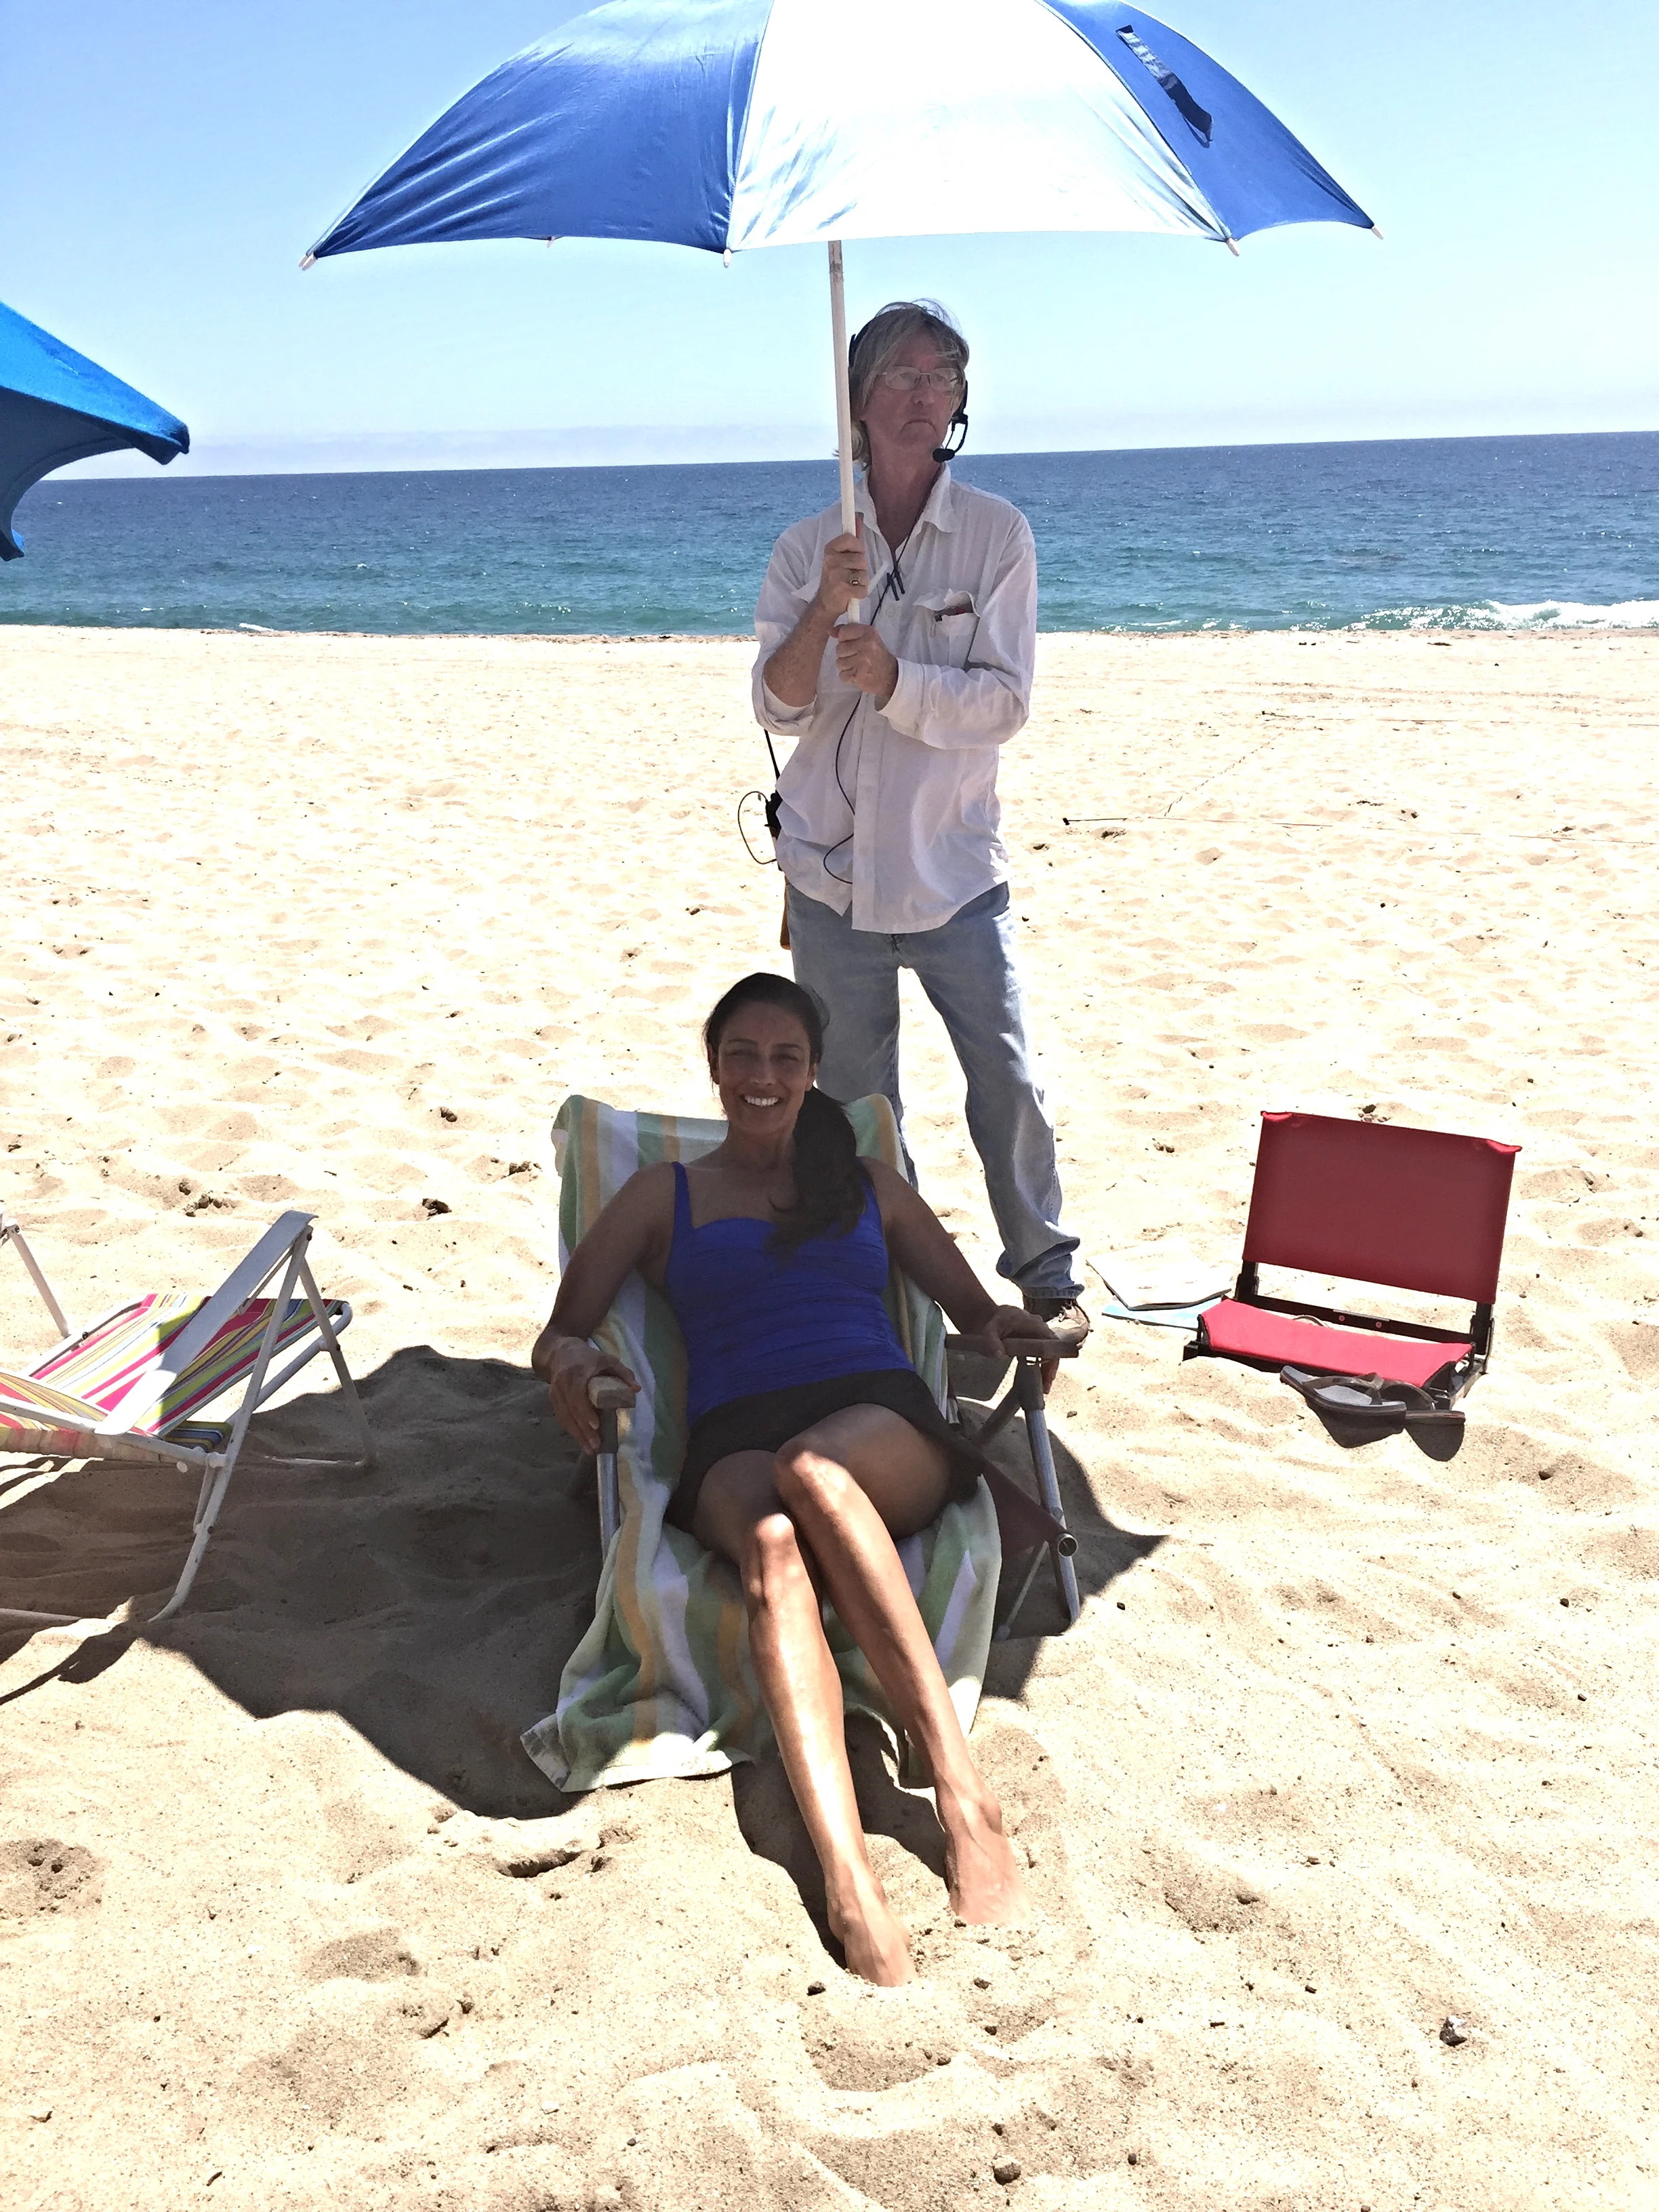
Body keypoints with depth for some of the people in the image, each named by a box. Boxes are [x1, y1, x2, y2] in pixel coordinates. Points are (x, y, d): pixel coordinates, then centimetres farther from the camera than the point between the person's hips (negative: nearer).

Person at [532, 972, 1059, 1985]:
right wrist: (570, 1357, -8)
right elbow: (559, 1333, 18)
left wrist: (1010, 1324, 0)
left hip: (887, 1424, 0)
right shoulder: (663, 1196, 25)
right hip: (737, 1444, 0)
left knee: (811, 1469, -39)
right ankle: (849, 1881, -52)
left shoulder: (869, 1184, 29)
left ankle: (964, 1794, -42)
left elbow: (973, 1309, 26)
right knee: (772, 1545, -39)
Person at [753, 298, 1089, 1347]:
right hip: (832, 871, 2)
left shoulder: (997, 533, -2)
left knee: (1010, 1082, -2)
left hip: (955, 868, -1)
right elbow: (778, 708, -4)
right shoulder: (810, 546, 3)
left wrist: (894, 679, -23)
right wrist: (823, 613, -21)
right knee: (854, 1103, 9)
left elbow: (1007, 700, -8)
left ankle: (1049, 1277, 17)